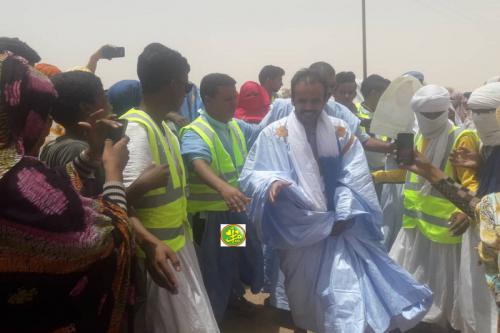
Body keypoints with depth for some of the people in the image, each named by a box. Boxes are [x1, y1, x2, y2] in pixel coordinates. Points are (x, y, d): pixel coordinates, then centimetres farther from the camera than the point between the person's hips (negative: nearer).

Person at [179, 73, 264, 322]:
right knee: (215, 264, 6)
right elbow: (198, 163, -42)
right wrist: (223, 187, -61)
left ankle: (234, 294, 48)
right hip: (211, 214, -7)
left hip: (239, 208, 8)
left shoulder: (237, 126, 3)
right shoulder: (195, 133, -22)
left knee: (246, 253, 22)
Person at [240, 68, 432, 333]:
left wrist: (343, 216, -14)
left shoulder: (340, 132, 5)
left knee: (346, 284, -10)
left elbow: (353, 179, -1)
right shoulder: (274, 134, -3)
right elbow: (250, 177, -7)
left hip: (339, 227, 2)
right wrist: (271, 182, -28)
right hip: (297, 230, -1)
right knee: (305, 295, 8)